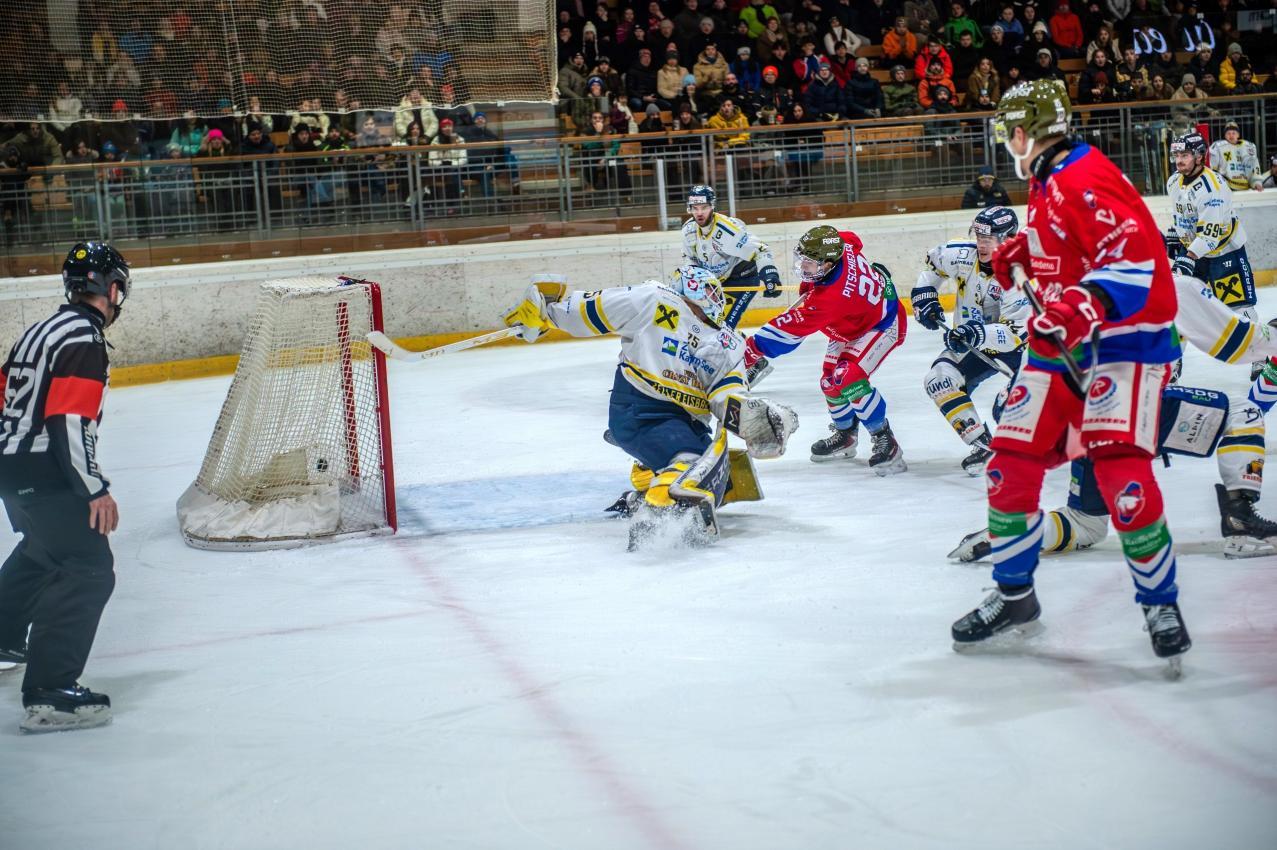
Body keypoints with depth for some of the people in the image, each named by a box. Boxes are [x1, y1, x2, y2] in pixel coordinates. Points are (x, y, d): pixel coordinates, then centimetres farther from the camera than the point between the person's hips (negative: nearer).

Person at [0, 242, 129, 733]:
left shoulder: (42, 330, 14)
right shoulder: (84, 339, -16)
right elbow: (69, 422, -23)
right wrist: (95, 490, -20)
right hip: (43, 476, -10)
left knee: (43, 550, 34)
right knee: (88, 570, -14)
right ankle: (49, 694, -22)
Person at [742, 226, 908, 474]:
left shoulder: (832, 298, -40)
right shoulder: (841, 246, -20)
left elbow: (791, 329, -36)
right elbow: (852, 239, 7)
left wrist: (754, 349, -30)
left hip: (882, 325, -10)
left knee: (849, 378, -27)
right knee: (830, 380, 9)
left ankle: (885, 441, -15)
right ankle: (845, 435, 31)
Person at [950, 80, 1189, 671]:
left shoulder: (1084, 182, -20)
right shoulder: (1047, 183, 11)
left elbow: (1132, 262, -29)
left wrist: (1084, 308, -42)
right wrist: (1023, 247, 16)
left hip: (1126, 339, -10)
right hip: (1065, 340, 10)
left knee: (1120, 469, -23)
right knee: (1011, 464, 5)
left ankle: (1161, 605, -7)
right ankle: (1014, 597, 21)